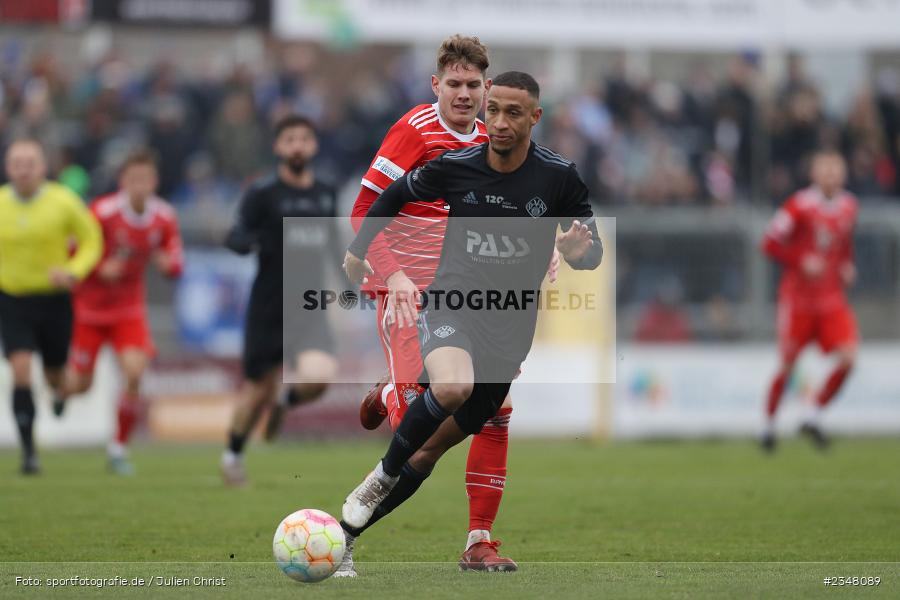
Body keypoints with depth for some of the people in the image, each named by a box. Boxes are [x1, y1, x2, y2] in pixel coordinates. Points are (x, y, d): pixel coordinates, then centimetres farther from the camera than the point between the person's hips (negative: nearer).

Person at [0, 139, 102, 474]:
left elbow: (92, 242, -1)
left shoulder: (63, 202, -11)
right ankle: (29, 451, -10)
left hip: (53, 300, 0)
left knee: (55, 376, 11)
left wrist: (72, 272, -18)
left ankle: (59, 388, 52)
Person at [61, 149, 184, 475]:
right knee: (78, 386, 2)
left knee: (134, 373, -20)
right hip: (89, 305, -2)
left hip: (129, 308, 2)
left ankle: (119, 446, -4)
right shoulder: (102, 212, -19)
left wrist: (167, 262, -21)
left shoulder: (164, 218, -6)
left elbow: (176, 264, 3)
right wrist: (101, 270, -28)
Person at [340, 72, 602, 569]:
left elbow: (593, 251, -1)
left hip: (508, 328, 2)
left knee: (429, 451, 6)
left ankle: (346, 533, 22)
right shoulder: (455, 167, -6)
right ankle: (382, 475, -13)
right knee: (453, 386, -36)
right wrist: (359, 249, 15)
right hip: (450, 304, -2)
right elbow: (396, 194, 14)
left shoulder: (558, 177, -7)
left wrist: (579, 252, -23)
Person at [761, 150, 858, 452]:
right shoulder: (800, 206, -12)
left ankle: (813, 418, 4)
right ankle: (769, 424, 23)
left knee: (848, 357, -12)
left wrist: (848, 266, 6)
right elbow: (770, 244, -9)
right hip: (798, 298, -5)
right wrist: (802, 262, -19)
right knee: (787, 364, 2)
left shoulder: (848, 207, 7)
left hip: (833, 299, 5)